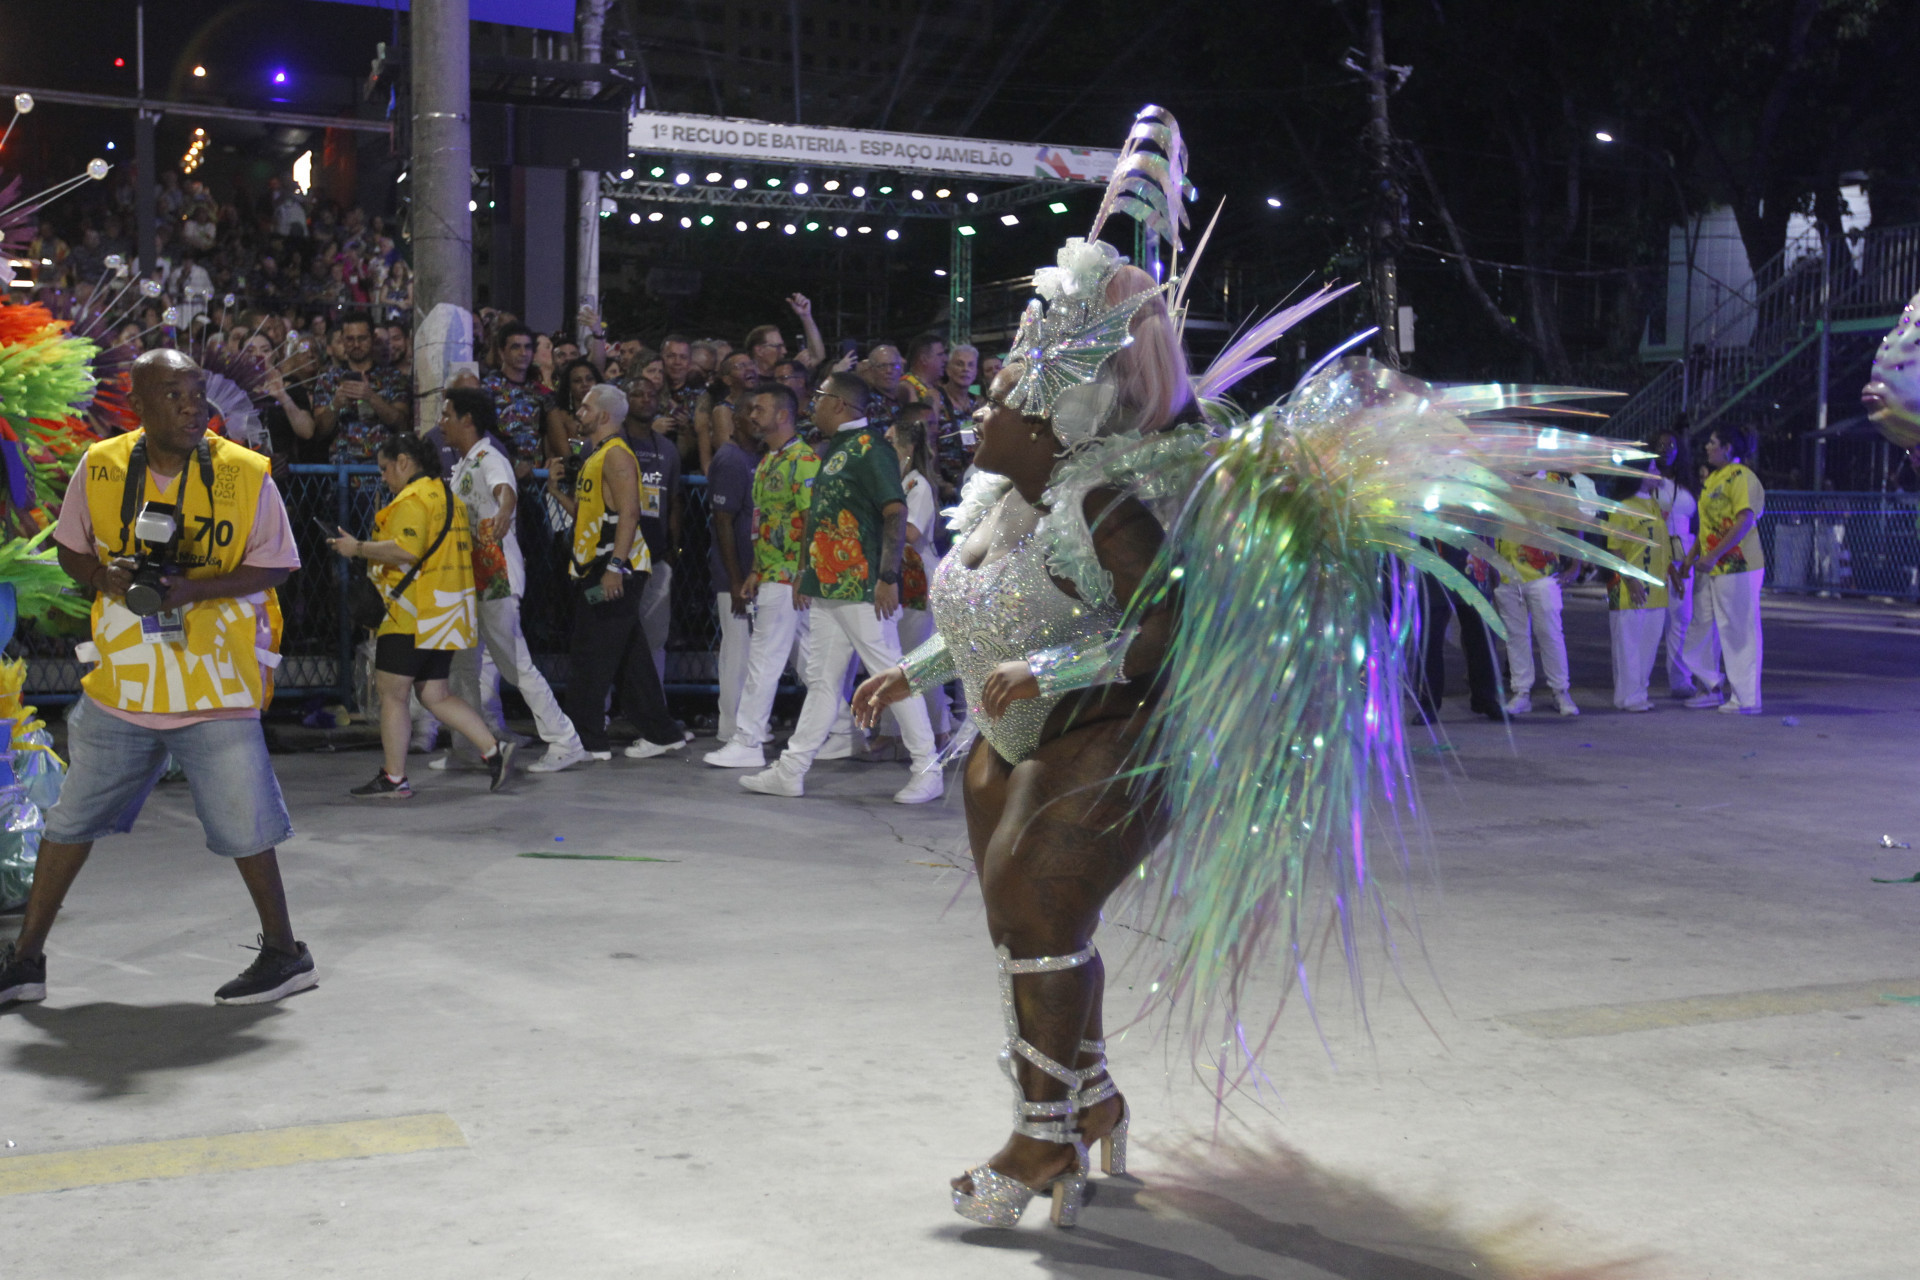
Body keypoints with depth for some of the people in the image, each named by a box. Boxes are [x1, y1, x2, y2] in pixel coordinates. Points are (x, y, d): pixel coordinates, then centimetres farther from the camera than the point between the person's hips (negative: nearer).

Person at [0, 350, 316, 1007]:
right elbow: (70, 546, 13)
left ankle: (284, 952, 17)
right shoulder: (100, 466, 1)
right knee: (71, 818, 12)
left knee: (242, 824, -1)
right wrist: (104, 577, -9)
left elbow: (271, 566, -4)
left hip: (215, 682, -3)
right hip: (119, 681, 4)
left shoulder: (246, 474, -7)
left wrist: (194, 588, -19)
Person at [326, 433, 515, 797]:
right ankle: (494, 750, 1)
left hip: (412, 613, -10)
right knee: (435, 695, 11)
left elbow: (406, 550, -26)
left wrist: (358, 548, -14)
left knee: (392, 692, -2)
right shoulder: (447, 496, 19)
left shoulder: (413, 499, -12)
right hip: (443, 615, 10)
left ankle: (394, 778, 1)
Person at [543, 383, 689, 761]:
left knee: (590, 657, -8)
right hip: (593, 568, 10)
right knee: (628, 656, 11)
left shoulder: (616, 454, -12)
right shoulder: (594, 456, 20)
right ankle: (661, 732, 16)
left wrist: (615, 566, -27)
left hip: (613, 570, -10)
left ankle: (586, 740, -3)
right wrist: (557, 490, 10)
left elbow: (629, 513, -21)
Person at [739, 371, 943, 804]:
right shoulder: (833, 450, 18)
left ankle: (928, 772, 2)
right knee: (822, 679, 11)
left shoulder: (870, 448, -11)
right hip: (828, 588, 10)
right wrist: (806, 571, 22)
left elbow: (896, 513, -18)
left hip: (863, 589, -9)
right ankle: (790, 771, 14)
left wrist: (888, 577, -23)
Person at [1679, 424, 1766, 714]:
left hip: (1736, 566, -9)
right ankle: (1710, 688, 24)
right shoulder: (1712, 478, 17)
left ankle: (1745, 698, 3)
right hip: (1709, 568, 9)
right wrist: (1691, 558, 18)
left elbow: (1745, 521, -21)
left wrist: (1714, 555, -24)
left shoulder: (1741, 477, -11)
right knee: (1703, 628, 12)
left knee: (1738, 631, -3)